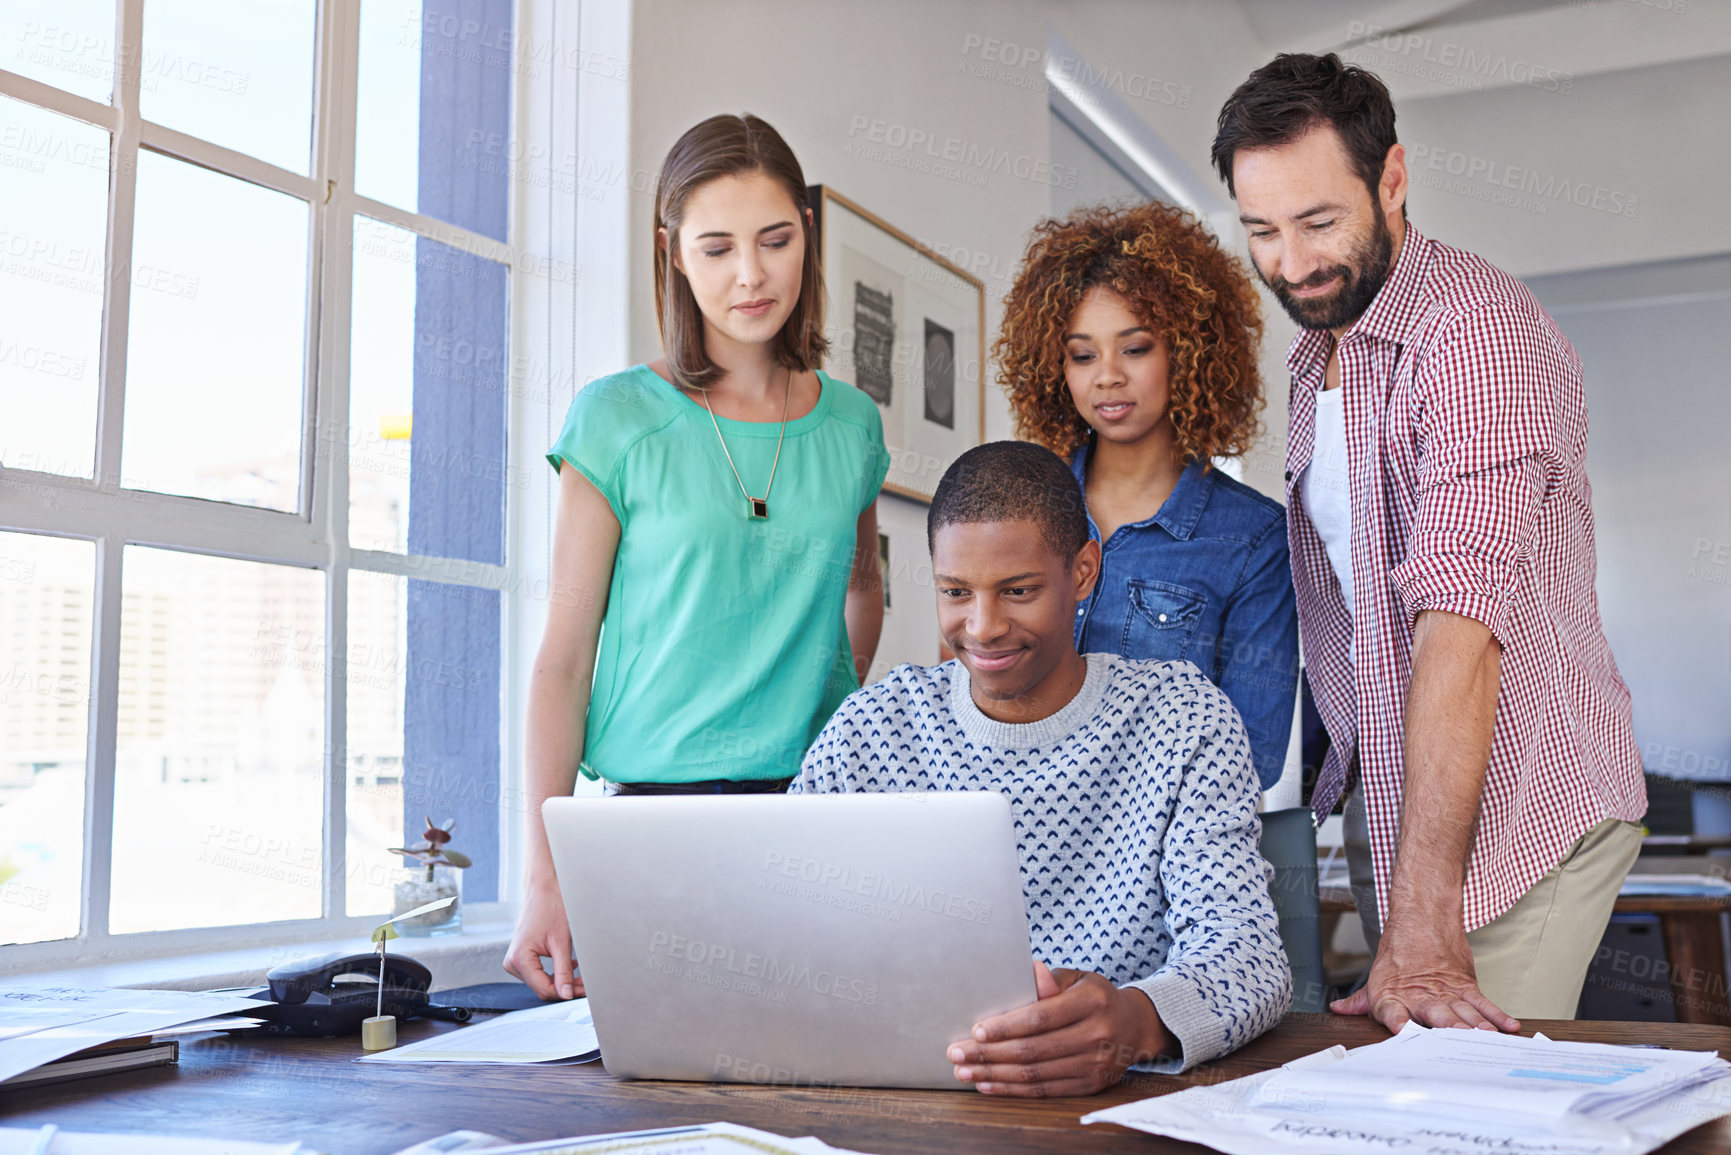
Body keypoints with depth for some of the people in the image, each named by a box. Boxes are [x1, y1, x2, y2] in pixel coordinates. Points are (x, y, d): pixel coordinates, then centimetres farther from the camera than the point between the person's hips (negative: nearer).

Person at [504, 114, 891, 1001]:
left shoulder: (851, 423, 7)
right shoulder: (618, 419, -3)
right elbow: (563, 657, -5)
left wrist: (833, 717, 12)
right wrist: (544, 877, -11)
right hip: (653, 797, -3)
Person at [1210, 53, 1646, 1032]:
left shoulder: (1479, 333, -18)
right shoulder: (1317, 360, 12)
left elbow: (1462, 625, -28)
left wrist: (1424, 927, -32)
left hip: (1519, 812, -7)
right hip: (1385, 801, 8)